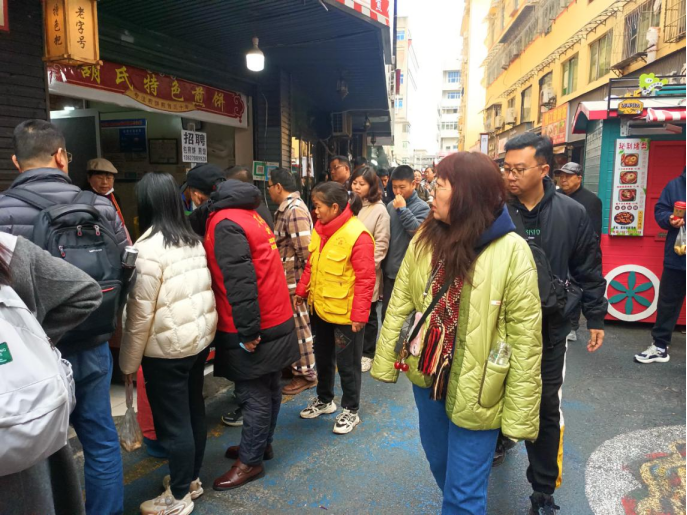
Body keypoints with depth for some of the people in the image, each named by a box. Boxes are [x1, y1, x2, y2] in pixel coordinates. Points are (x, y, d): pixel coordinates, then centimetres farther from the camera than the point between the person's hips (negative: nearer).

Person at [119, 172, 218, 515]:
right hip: (201, 337, 8)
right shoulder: (193, 240, 5)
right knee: (194, 411, 19)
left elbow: (141, 310, -16)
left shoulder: (149, 247, -17)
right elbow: (201, 292, 8)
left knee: (173, 423, 7)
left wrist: (129, 360, -5)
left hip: (167, 347, -7)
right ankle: (192, 479, 37)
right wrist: (200, 328, 16)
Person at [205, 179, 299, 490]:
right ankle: (261, 444, 35)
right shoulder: (247, 214, 12)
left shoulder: (225, 223, -17)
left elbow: (240, 281, -24)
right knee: (268, 389, 19)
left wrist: (247, 331, -20)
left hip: (255, 329, -9)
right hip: (274, 320, 9)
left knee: (253, 395, 4)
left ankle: (250, 461, 19)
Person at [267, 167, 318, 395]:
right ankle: (296, 366, 33)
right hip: (288, 279, 9)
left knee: (299, 325, 3)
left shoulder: (295, 210, -20)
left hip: (295, 281, -9)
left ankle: (306, 373, 17)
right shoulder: (287, 208, 12)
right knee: (292, 325, 18)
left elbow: (305, 251, -24)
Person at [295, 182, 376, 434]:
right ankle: (324, 400, 45)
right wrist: (302, 291, 11)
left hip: (345, 313, -7)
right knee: (323, 357, 23)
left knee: (347, 363, 10)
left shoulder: (357, 235, -21)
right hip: (320, 308, 8)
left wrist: (359, 315, -20)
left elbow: (365, 279, -21)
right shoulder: (320, 229, 3)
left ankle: (351, 410, 31)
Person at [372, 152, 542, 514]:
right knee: (439, 463, 27)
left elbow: (525, 339, -16)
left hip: (475, 391, -5)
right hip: (426, 376, 5)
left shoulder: (511, 251, -19)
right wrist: (385, 362, 1)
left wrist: (519, 413, -13)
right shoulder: (424, 239, -4)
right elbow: (399, 304, 1)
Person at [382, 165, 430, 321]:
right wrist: (384, 262, 12)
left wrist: (403, 209, -21)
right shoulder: (391, 206, 6)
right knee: (386, 312, 14)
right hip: (390, 269, 5)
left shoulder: (422, 207, -8)